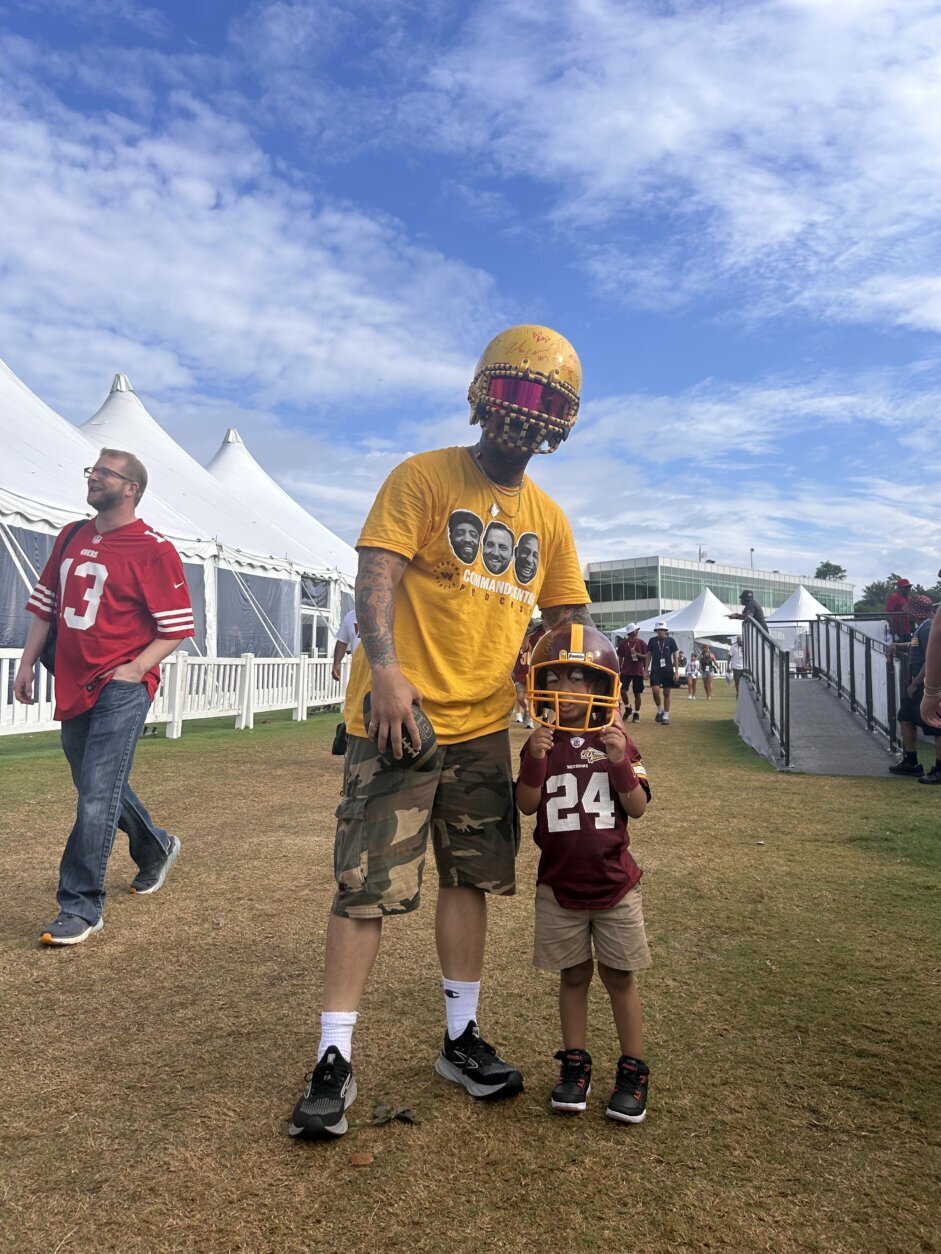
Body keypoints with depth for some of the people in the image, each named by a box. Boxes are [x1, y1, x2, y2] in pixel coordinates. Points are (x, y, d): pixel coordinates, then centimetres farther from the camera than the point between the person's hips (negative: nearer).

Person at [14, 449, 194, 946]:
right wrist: (27, 664, 12)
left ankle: (81, 908, 1)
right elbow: (45, 605, 18)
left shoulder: (153, 550, -9)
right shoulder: (70, 538, 12)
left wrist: (135, 668, -18)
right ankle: (155, 849, 43)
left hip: (121, 689, -7)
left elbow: (177, 627, -9)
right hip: (72, 686, 8)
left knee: (97, 797, -10)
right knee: (96, 789, 20)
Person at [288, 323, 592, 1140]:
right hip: (400, 717, -6)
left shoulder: (548, 518, 12)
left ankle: (463, 1040, 30)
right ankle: (335, 1060, 12)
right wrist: (386, 671, -28)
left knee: (469, 881, 14)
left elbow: (569, 621, 16)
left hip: (483, 729, 6)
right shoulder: (424, 478, -5)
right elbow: (377, 575, -14)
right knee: (368, 886, -2)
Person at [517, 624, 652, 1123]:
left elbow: (638, 807, -7)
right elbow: (526, 805, -11)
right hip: (559, 887, 1)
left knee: (620, 976, 10)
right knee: (573, 975, 13)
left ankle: (633, 1072, 24)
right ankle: (575, 1065, 29)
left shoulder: (617, 743, -3)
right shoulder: (541, 745, -2)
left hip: (615, 885, 0)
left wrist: (620, 763, -22)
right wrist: (535, 759, -26)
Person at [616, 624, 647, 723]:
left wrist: (637, 654, -15)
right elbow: (620, 658, 8)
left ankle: (636, 714, 13)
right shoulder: (622, 643, 2)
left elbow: (645, 656, 2)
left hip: (638, 671, 0)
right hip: (626, 670, 0)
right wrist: (619, 670, 7)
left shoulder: (641, 643, 1)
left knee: (637, 693, 2)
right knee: (622, 690, -10)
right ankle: (627, 708, 14)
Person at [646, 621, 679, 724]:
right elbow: (648, 655, 12)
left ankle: (666, 715, 13)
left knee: (667, 693, 3)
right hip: (655, 670, 0)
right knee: (655, 690, -16)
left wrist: (676, 671, 1)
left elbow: (675, 656, 5)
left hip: (668, 670, 0)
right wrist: (646, 669, 7)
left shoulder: (670, 640, 2)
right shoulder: (652, 640, 5)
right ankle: (660, 710, 8)